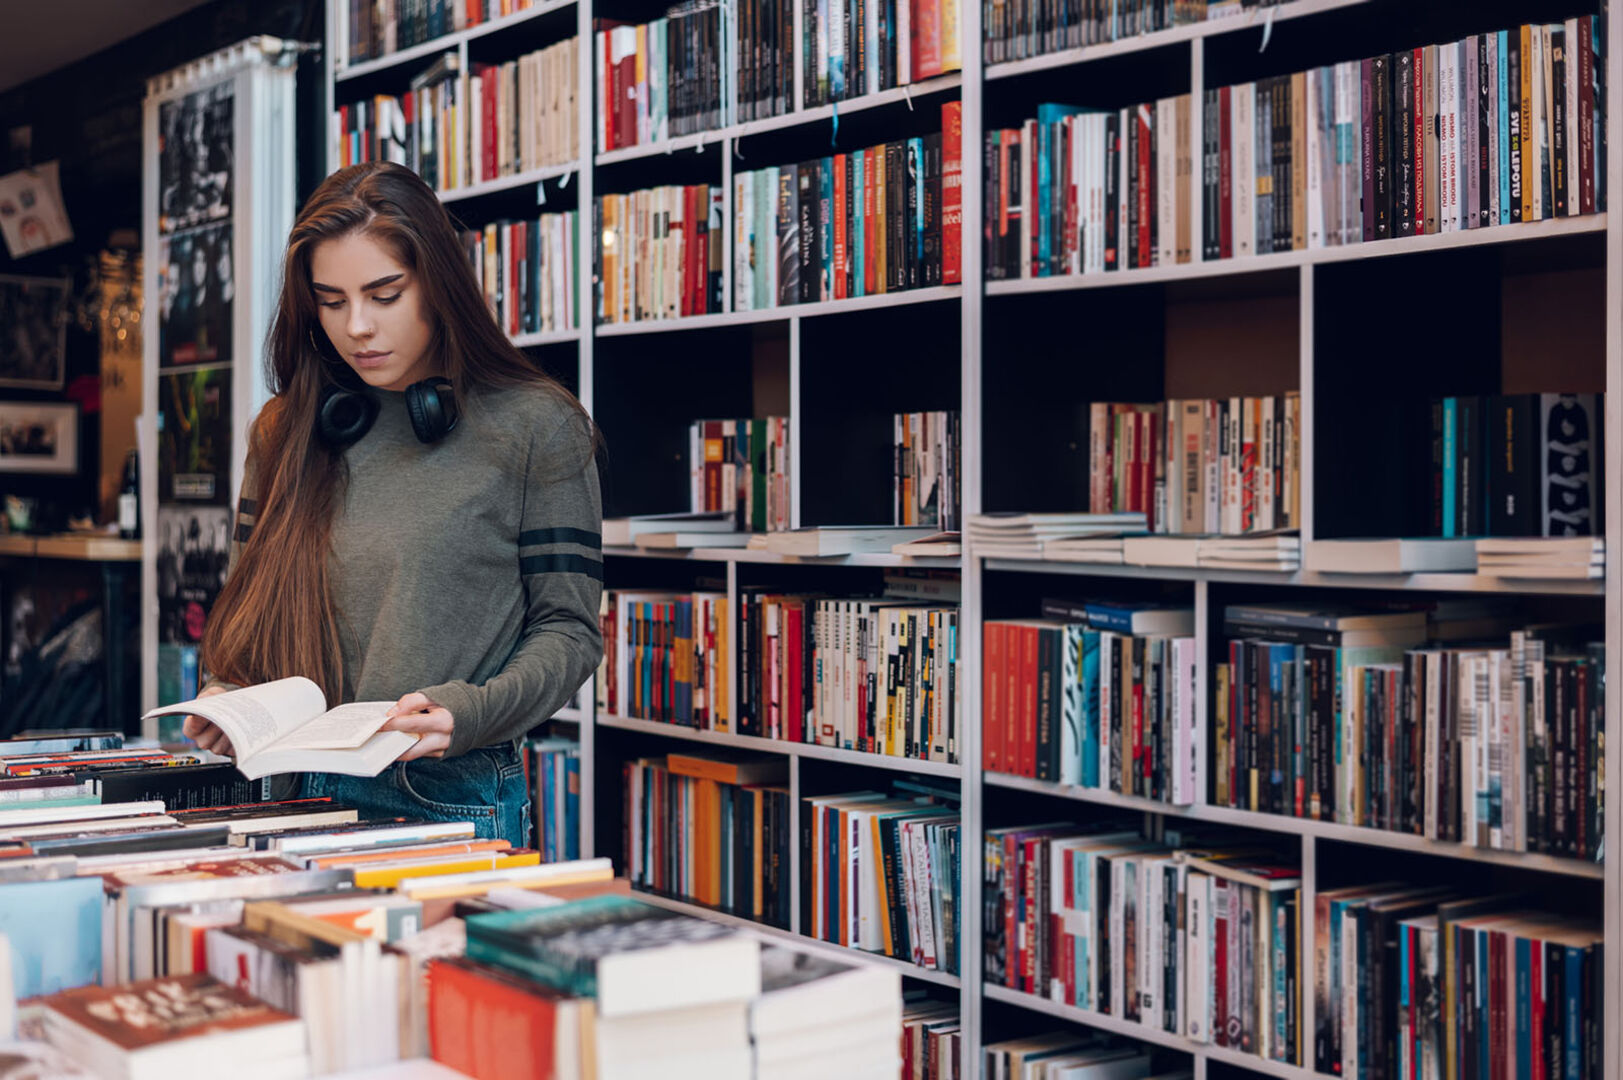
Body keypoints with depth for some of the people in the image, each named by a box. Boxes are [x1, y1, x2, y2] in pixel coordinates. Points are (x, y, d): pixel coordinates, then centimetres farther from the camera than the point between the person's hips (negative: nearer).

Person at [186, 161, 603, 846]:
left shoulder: (535, 427, -1)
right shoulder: (284, 434, 13)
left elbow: (568, 629, -1)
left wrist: (467, 712, -18)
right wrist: (232, 706, -1)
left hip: (461, 799, -3)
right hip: (308, 794, 4)